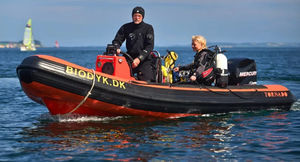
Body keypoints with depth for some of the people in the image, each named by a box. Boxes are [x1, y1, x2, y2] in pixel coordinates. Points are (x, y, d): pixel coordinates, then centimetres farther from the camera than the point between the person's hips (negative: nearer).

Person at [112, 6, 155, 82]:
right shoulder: (126, 27, 9)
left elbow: (149, 46, -8)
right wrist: (116, 49, -16)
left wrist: (139, 58, -20)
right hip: (129, 58, 2)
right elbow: (117, 40, 8)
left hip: (144, 60, -2)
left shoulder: (148, 28, 1)